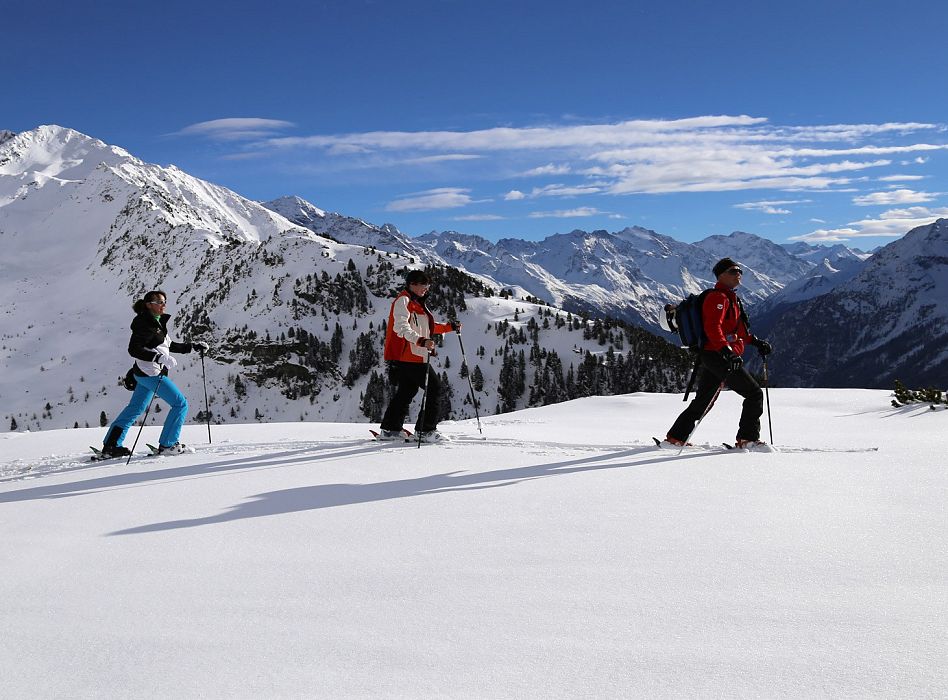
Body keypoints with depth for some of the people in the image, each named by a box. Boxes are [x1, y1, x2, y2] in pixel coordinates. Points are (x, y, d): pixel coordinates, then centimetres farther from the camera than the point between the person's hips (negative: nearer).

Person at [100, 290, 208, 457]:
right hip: (150, 373, -10)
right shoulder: (145, 324, -17)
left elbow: (170, 345, 22)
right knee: (180, 404, -3)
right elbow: (134, 349, -24)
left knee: (136, 408, 17)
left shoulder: (158, 322, 13)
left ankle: (111, 445, 22)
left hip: (145, 374, 10)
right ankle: (167, 445, 4)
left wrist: (193, 346, 19)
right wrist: (159, 357, -33)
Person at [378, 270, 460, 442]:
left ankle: (390, 429, 21)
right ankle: (426, 430, -6)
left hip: (415, 357, 10)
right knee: (434, 388, -8)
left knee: (406, 391, 15)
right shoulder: (403, 301, -10)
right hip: (407, 356, -10)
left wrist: (449, 327, 24)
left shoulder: (417, 303, 22)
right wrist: (421, 341, -38)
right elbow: (402, 327, -25)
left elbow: (427, 327, 32)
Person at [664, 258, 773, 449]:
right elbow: (712, 327, -24)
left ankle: (676, 437, 17)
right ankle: (748, 438, -5)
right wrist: (727, 350, -35)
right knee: (754, 394, -5)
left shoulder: (730, 298, 23)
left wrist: (756, 342, 24)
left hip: (709, 357, 11)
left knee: (702, 402, 15)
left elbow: (737, 329, 32)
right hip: (720, 356, -11)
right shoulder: (718, 297, -10)